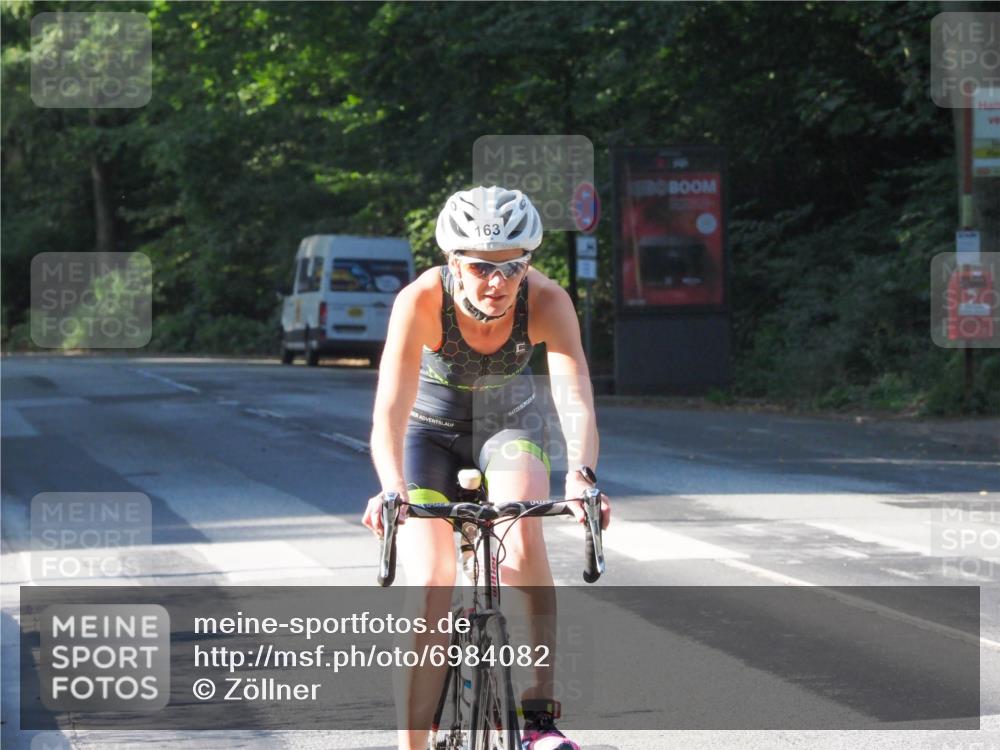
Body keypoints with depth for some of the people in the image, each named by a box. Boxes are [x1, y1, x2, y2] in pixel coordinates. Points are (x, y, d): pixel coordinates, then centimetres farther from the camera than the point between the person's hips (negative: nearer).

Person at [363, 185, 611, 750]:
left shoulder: (547, 302, -29)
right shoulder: (421, 301, -32)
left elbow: (576, 398, -40)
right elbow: (391, 409, -42)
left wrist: (582, 476, -59)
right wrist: (392, 489, -60)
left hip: (509, 427, 0)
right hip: (432, 431, 0)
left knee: (521, 524, -31)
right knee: (430, 590, -16)